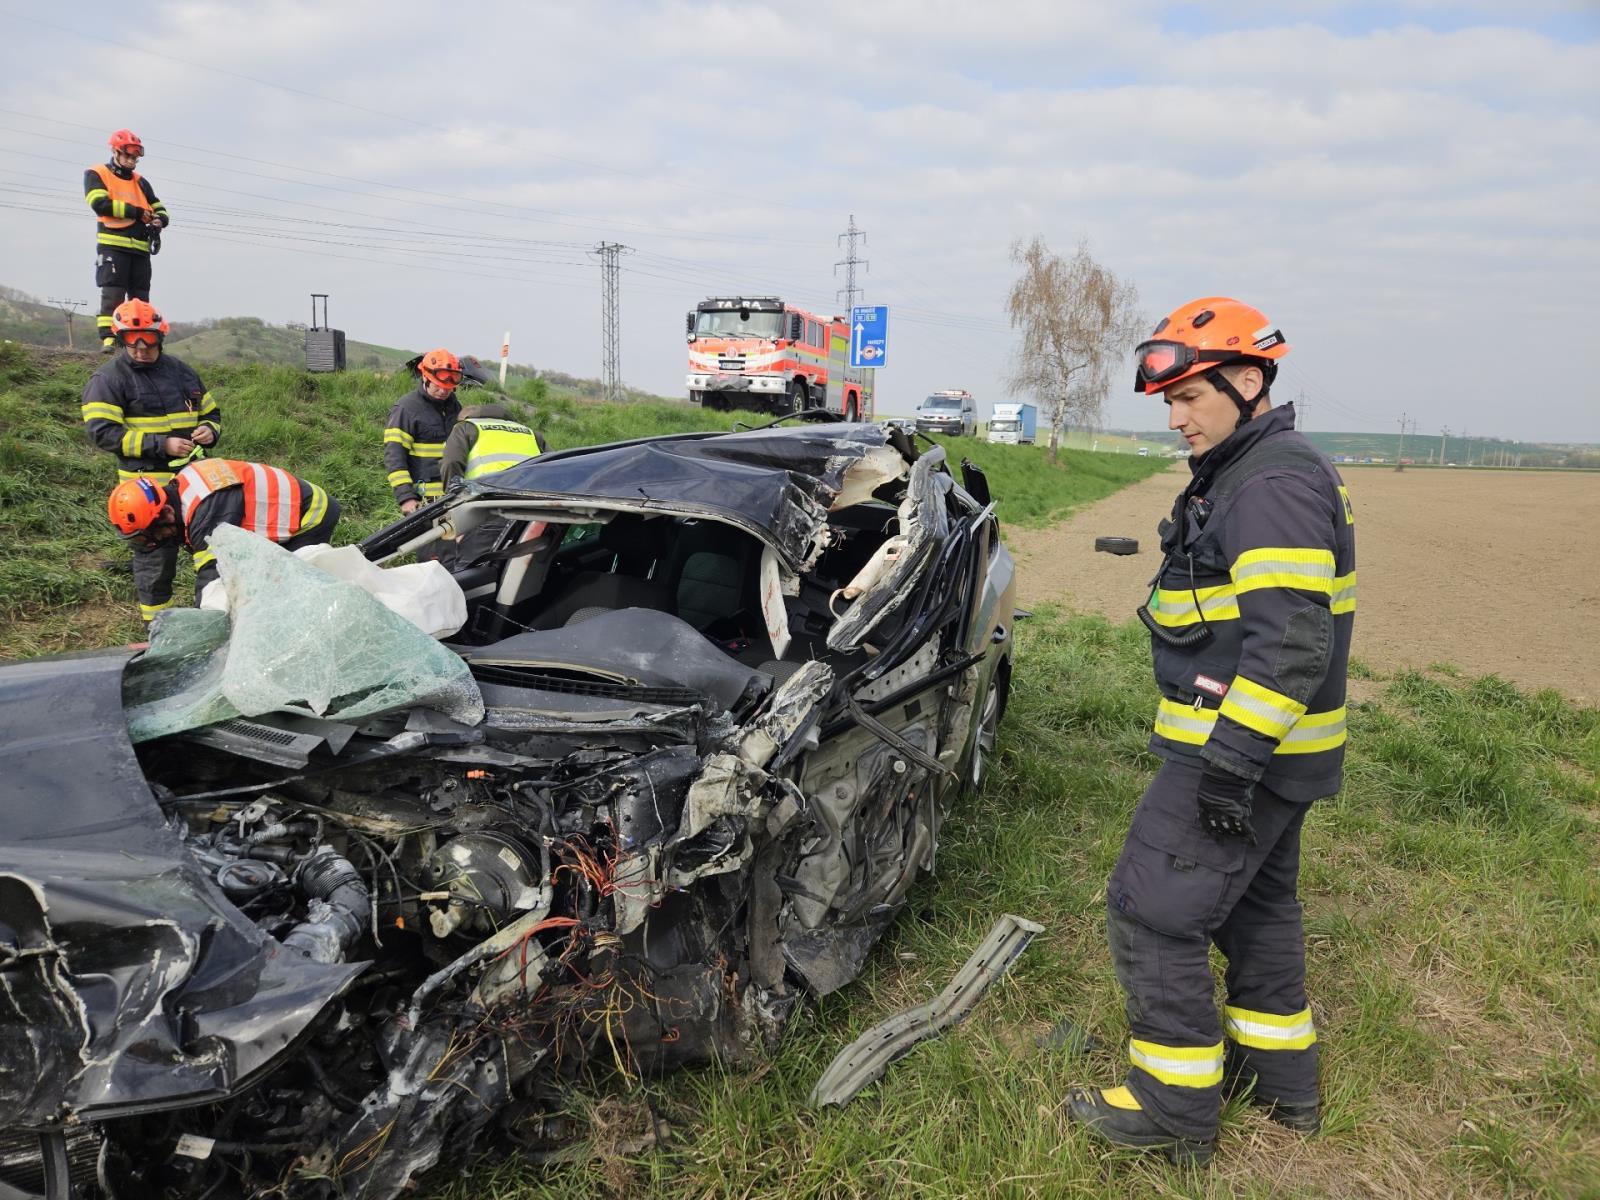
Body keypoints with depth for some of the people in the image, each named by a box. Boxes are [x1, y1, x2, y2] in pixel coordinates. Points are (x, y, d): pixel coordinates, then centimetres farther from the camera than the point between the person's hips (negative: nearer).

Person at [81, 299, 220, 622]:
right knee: (155, 556, 1)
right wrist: (161, 445, -21)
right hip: (149, 486, -6)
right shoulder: (108, 379, -5)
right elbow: (102, 432, -14)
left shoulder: (181, 370, 13)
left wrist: (209, 430, -3)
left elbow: (210, 411, 23)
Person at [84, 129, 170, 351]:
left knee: (140, 297, 4)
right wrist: (135, 212, -10)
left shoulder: (140, 181, 22)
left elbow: (160, 209, 22)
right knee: (113, 293, -12)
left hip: (140, 248, 5)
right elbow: (100, 204, -10)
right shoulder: (97, 174, 6)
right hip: (112, 245, -5)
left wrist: (159, 220, -3)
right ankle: (108, 339, -13)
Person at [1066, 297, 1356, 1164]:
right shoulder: (1243, 474, 14)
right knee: (1255, 903, 22)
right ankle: (1280, 1078, 38)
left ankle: (1176, 1109, 11)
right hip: (1265, 751, 11)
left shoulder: (1276, 483, -19)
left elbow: (1292, 639, -27)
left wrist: (1232, 758, -27)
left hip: (1241, 752, -11)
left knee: (1153, 913, -3)